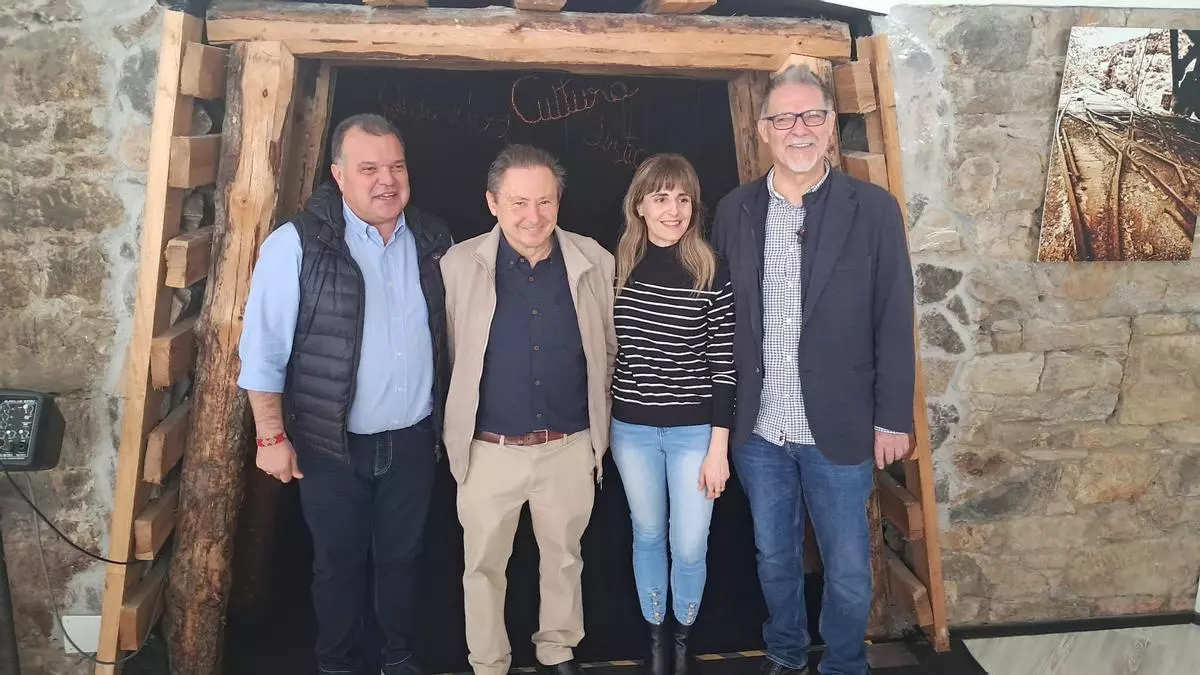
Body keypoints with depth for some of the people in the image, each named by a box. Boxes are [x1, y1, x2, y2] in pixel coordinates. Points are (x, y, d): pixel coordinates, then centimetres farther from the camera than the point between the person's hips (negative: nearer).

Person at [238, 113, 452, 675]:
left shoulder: (433, 241, -1)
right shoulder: (298, 244, -16)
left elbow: (450, 334, 9)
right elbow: (263, 348, -12)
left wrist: (444, 418, 12)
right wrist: (272, 436, -11)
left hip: (414, 439, 3)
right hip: (333, 445, -3)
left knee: (403, 555, 19)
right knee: (339, 561, 14)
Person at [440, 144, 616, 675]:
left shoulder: (594, 262, -4)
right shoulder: (458, 265, -9)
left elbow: (609, 352, 7)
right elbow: (445, 357, -2)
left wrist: (599, 425, 10)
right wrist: (454, 430, 3)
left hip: (571, 447, 2)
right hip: (489, 449, -1)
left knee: (564, 559, 20)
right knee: (484, 566, 14)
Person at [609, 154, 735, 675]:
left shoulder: (712, 272, -10)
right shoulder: (617, 267, -3)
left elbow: (724, 366, -9)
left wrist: (718, 448, -10)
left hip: (694, 430, -2)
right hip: (631, 428, 2)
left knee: (689, 545, 7)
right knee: (647, 535, 17)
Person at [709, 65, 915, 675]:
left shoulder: (874, 209, -7)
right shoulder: (734, 211, 0)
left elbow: (893, 323, -4)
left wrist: (892, 418, -5)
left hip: (839, 429, -2)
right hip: (758, 427, 2)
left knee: (847, 569, 12)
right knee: (774, 557, 20)